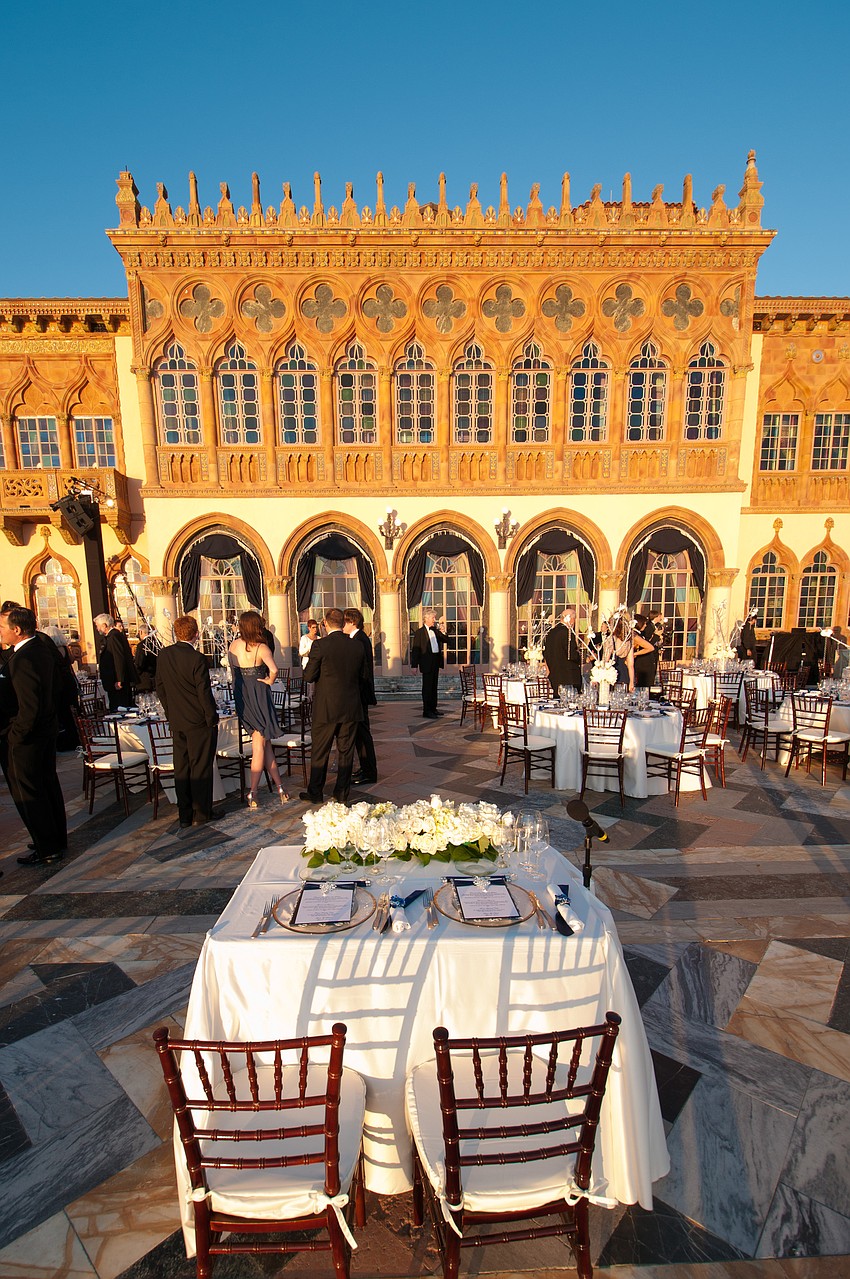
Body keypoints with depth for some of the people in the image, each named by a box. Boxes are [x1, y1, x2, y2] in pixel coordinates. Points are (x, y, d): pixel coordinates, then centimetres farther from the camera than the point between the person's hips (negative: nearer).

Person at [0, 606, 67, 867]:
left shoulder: (22, 660, -26)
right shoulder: (44, 647, 2)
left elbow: (28, 708, -26)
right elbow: (57, 685, 12)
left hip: (27, 737, -9)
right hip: (49, 727, 9)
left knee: (27, 794, 5)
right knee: (48, 784, 19)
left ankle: (47, 850, 17)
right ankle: (58, 840, 33)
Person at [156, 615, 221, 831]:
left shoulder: (163, 655, 0)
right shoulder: (197, 659, -19)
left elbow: (160, 688, 8)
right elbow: (204, 692, -16)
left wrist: (170, 713, 17)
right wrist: (212, 718, -6)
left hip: (176, 722, 6)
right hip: (199, 722, -5)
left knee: (181, 769, 13)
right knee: (200, 768, 6)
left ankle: (184, 816, 21)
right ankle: (201, 813, 15)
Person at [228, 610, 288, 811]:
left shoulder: (233, 645, 1)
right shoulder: (261, 648, -16)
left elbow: (232, 666, 12)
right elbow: (274, 670, -26)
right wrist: (269, 681, -11)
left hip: (241, 695, 6)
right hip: (258, 695, -6)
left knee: (264, 742, 12)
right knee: (260, 745, 4)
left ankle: (279, 786, 17)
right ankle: (253, 793, 8)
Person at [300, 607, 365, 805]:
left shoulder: (320, 645, -14)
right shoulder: (358, 647, -1)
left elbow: (309, 676, -9)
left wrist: (307, 666, 11)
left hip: (326, 708, -3)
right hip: (351, 708, 3)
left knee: (319, 752, 11)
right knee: (346, 752, 13)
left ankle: (315, 793, 24)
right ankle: (342, 794, 22)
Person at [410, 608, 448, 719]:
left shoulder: (436, 630, 12)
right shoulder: (420, 632, -8)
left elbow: (446, 640, 20)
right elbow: (415, 649, -10)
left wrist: (442, 632, 0)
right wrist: (414, 665, -15)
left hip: (436, 662, 7)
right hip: (427, 663, -7)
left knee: (434, 686, 14)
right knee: (427, 687, -4)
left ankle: (433, 708, 24)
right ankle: (426, 711, 1)